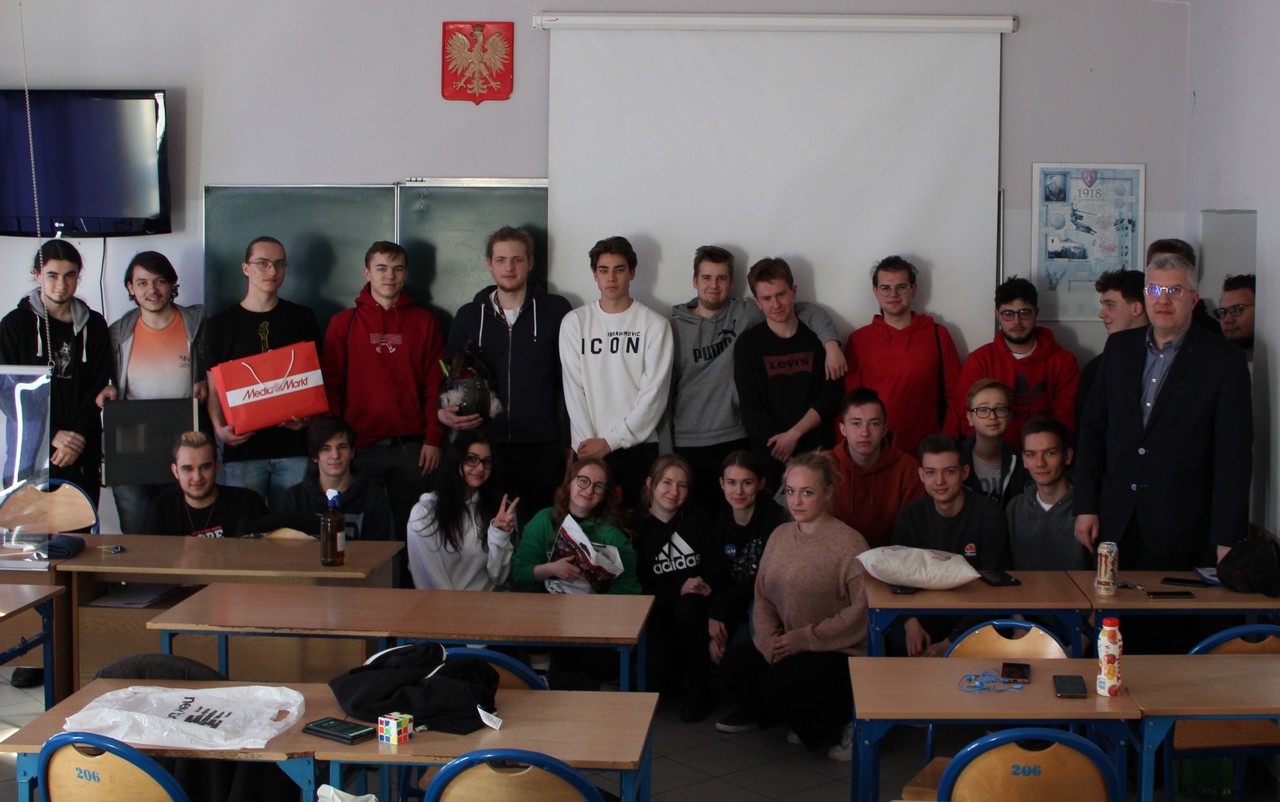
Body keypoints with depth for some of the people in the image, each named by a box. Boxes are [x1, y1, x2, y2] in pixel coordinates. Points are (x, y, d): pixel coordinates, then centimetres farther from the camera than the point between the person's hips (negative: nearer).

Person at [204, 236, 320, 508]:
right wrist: (220, 427, -12)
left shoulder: (302, 318, 12)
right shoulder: (220, 324, 8)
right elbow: (214, 387, 6)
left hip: (294, 446, 1)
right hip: (242, 448, -1)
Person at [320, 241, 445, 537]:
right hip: (360, 447, -1)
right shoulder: (343, 323, 7)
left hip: (411, 447, 1)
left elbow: (436, 386, 6)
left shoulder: (424, 322, 9)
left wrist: (433, 439, -2)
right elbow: (329, 386, 4)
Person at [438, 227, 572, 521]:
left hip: (542, 446, -2)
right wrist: (445, 412, -4)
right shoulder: (469, 316, 11)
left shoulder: (555, 310, 4)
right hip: (485, 444, 2)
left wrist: (570, 441, -1)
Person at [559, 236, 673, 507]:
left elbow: (654, 393, -6)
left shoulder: (655, 325, -1)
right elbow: (573, 388, 2)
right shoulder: (574, 322, 5)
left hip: (638, 447, -1)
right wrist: (586, 441, -8)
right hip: (587, 448, 1)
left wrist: (611, 441, -9)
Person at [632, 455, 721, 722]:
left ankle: (698, 687, -15)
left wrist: (708, 587, -23)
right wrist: (678, 590, -21)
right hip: (658, 612, -1)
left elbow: (717, 568, -1)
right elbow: (637, 587, -7)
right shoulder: (636, 526, -2)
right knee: (661, 667, -28)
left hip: (694, 603, 1)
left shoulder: (696, 519, 3)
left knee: (687, 606, -35)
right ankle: (681, 678, 12)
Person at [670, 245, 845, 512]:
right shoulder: (675, 327, 4)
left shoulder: (746, 313, 3)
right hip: (688, 444, 0)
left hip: (737, 440, 0)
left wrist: (831, 344, -14)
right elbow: (665, 389, 6)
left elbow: (809, 310, 3)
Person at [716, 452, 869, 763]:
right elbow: (762, 595, 10)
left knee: (779, 682, -28)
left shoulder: (849, 544, -15)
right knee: (735, 663, -13)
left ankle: (845, 719, -3)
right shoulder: (780, 536, 8)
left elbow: (862, 612, -20)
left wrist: (803, 639, -19)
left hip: (838, 652, -7)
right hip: (785, 644, 7)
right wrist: (769, 639, -9)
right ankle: (760, 711, 18)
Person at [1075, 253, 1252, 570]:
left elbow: (1234, 455, -7)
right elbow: (1093, 428, 11)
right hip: (1116, 525, 4)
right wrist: (1085, 507, 4)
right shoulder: (1119, 347, 9)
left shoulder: (1224, 360, -5)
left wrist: (1226, 541, -12)